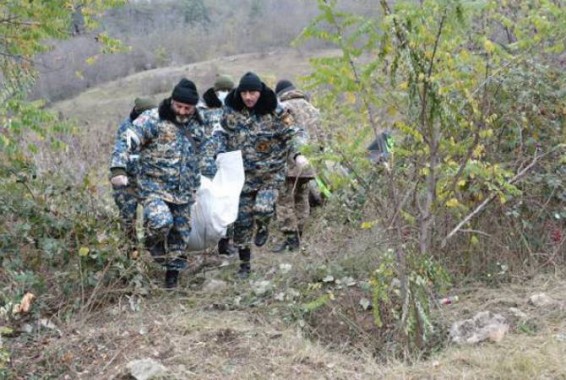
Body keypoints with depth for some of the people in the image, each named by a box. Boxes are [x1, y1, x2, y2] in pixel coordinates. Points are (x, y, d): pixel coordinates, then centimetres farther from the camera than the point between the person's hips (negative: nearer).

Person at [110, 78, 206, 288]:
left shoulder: (197, 125, 9)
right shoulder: (153, 119, -11)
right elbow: (127, 143, -19)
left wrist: (196, 184, 28)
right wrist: (118, 169, -32)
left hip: (184, 192, 6)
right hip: (155, 187, -5)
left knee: (180, 234, 11)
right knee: (161, 221, -29)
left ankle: (173, 272, 32)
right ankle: (154, 243, 6)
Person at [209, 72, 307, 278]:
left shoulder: (275, 112, -8)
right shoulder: (231, 112, 0)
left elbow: (291, 134, -4)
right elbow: (221, 133, 12)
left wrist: (297, 154, -20)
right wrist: (220, 154, -4)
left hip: (270, 174, -3)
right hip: (242, 175, 3)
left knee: (262, 209, -25)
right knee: (242, 220, 5)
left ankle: (263, 226, 15)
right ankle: (244, 263, 22)